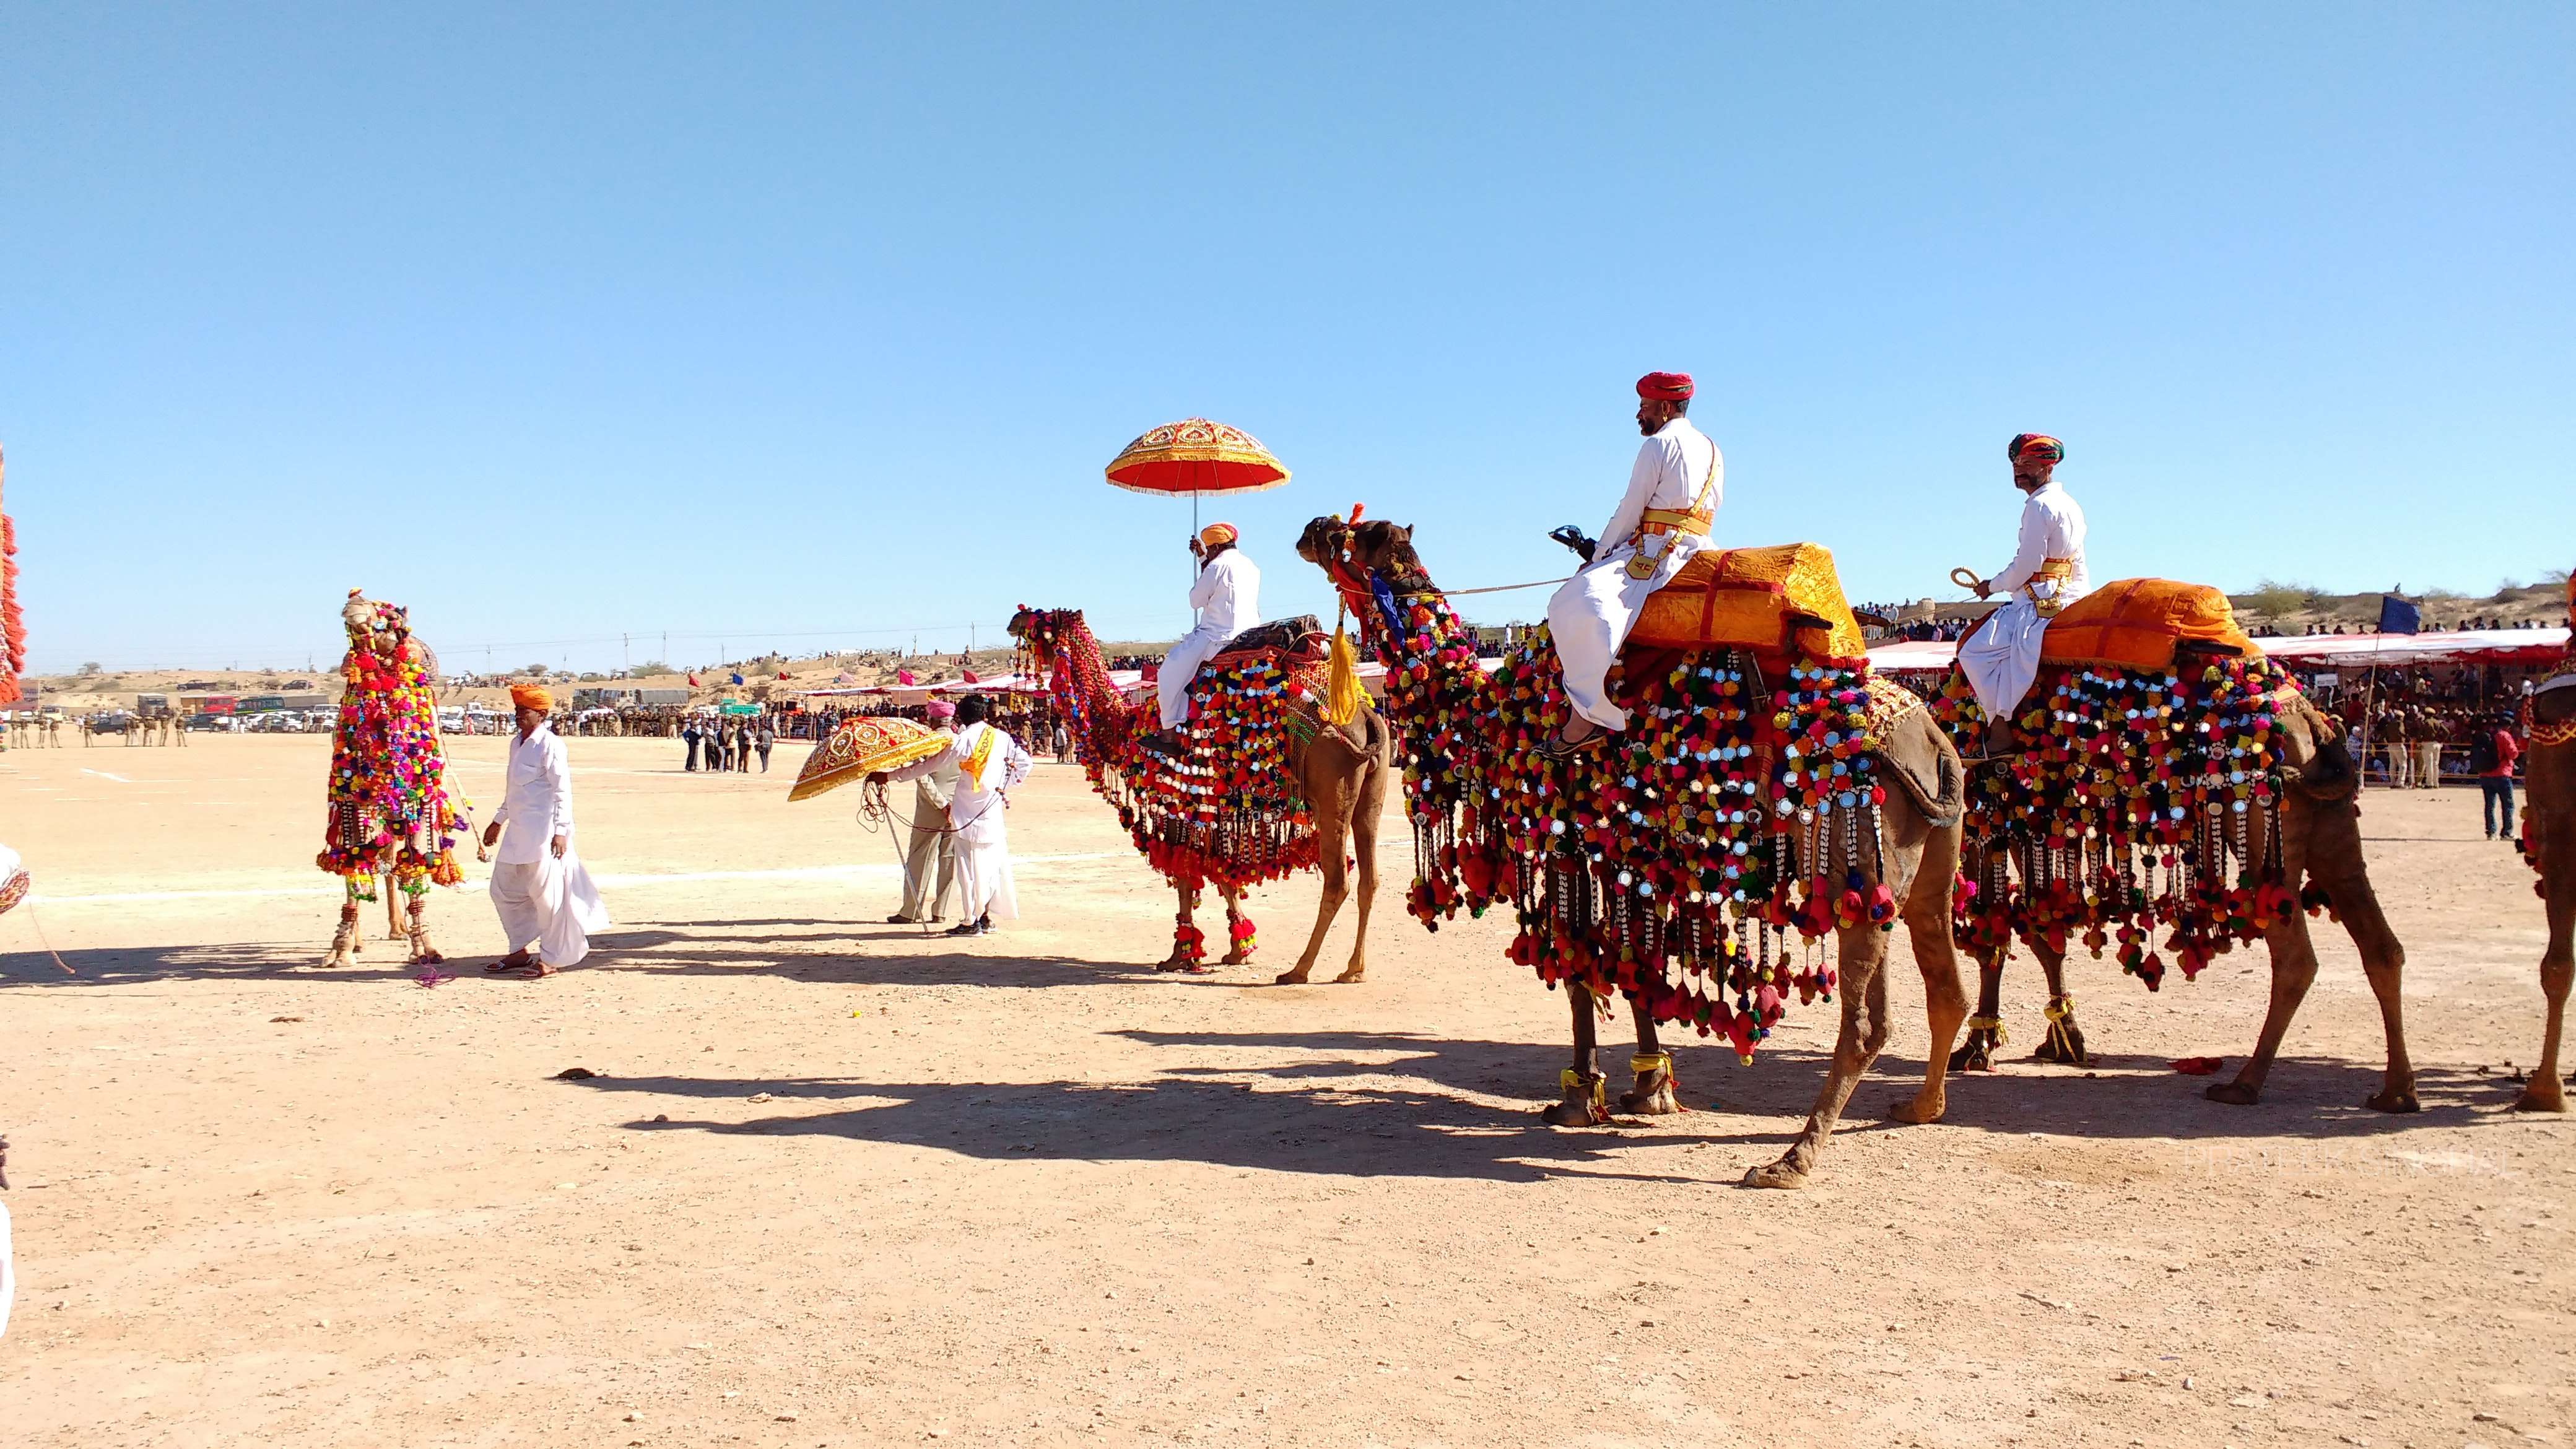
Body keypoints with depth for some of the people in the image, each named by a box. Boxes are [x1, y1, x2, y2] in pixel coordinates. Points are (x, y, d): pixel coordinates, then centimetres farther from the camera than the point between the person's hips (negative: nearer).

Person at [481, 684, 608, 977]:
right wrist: (499, 820, 31)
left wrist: (561, 830, -23)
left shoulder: (549, 744, -12)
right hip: (518, 830, 10)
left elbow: (562, 790, -17)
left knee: (546, 893, -3)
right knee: (503, 888, 15)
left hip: (544, 831, -9)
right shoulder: (517, 742, 14)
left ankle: (550, 959, 7)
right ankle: (520, 951, 27)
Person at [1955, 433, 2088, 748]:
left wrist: (1992, 586, -2)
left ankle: (2002, 728, -12)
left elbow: (2026, 566, -16)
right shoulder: (2069, 505, 18)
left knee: (1974, 653, -12)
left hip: (2039, 607, -11)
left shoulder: (2040, 506, -12)